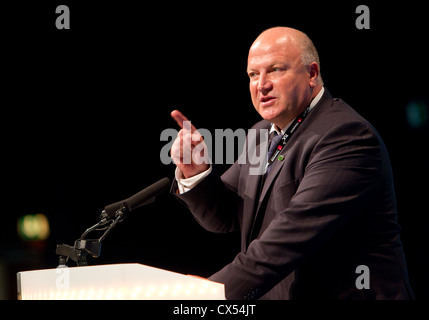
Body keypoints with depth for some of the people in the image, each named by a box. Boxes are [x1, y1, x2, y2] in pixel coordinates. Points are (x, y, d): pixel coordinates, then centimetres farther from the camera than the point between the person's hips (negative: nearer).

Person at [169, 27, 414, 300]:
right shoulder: (262, 134, 11)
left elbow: (297, 229, -26)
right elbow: (223, 216, 13)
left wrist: (216, 290, -30)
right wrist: (196, 172, -6)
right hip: (274, 294, 7)